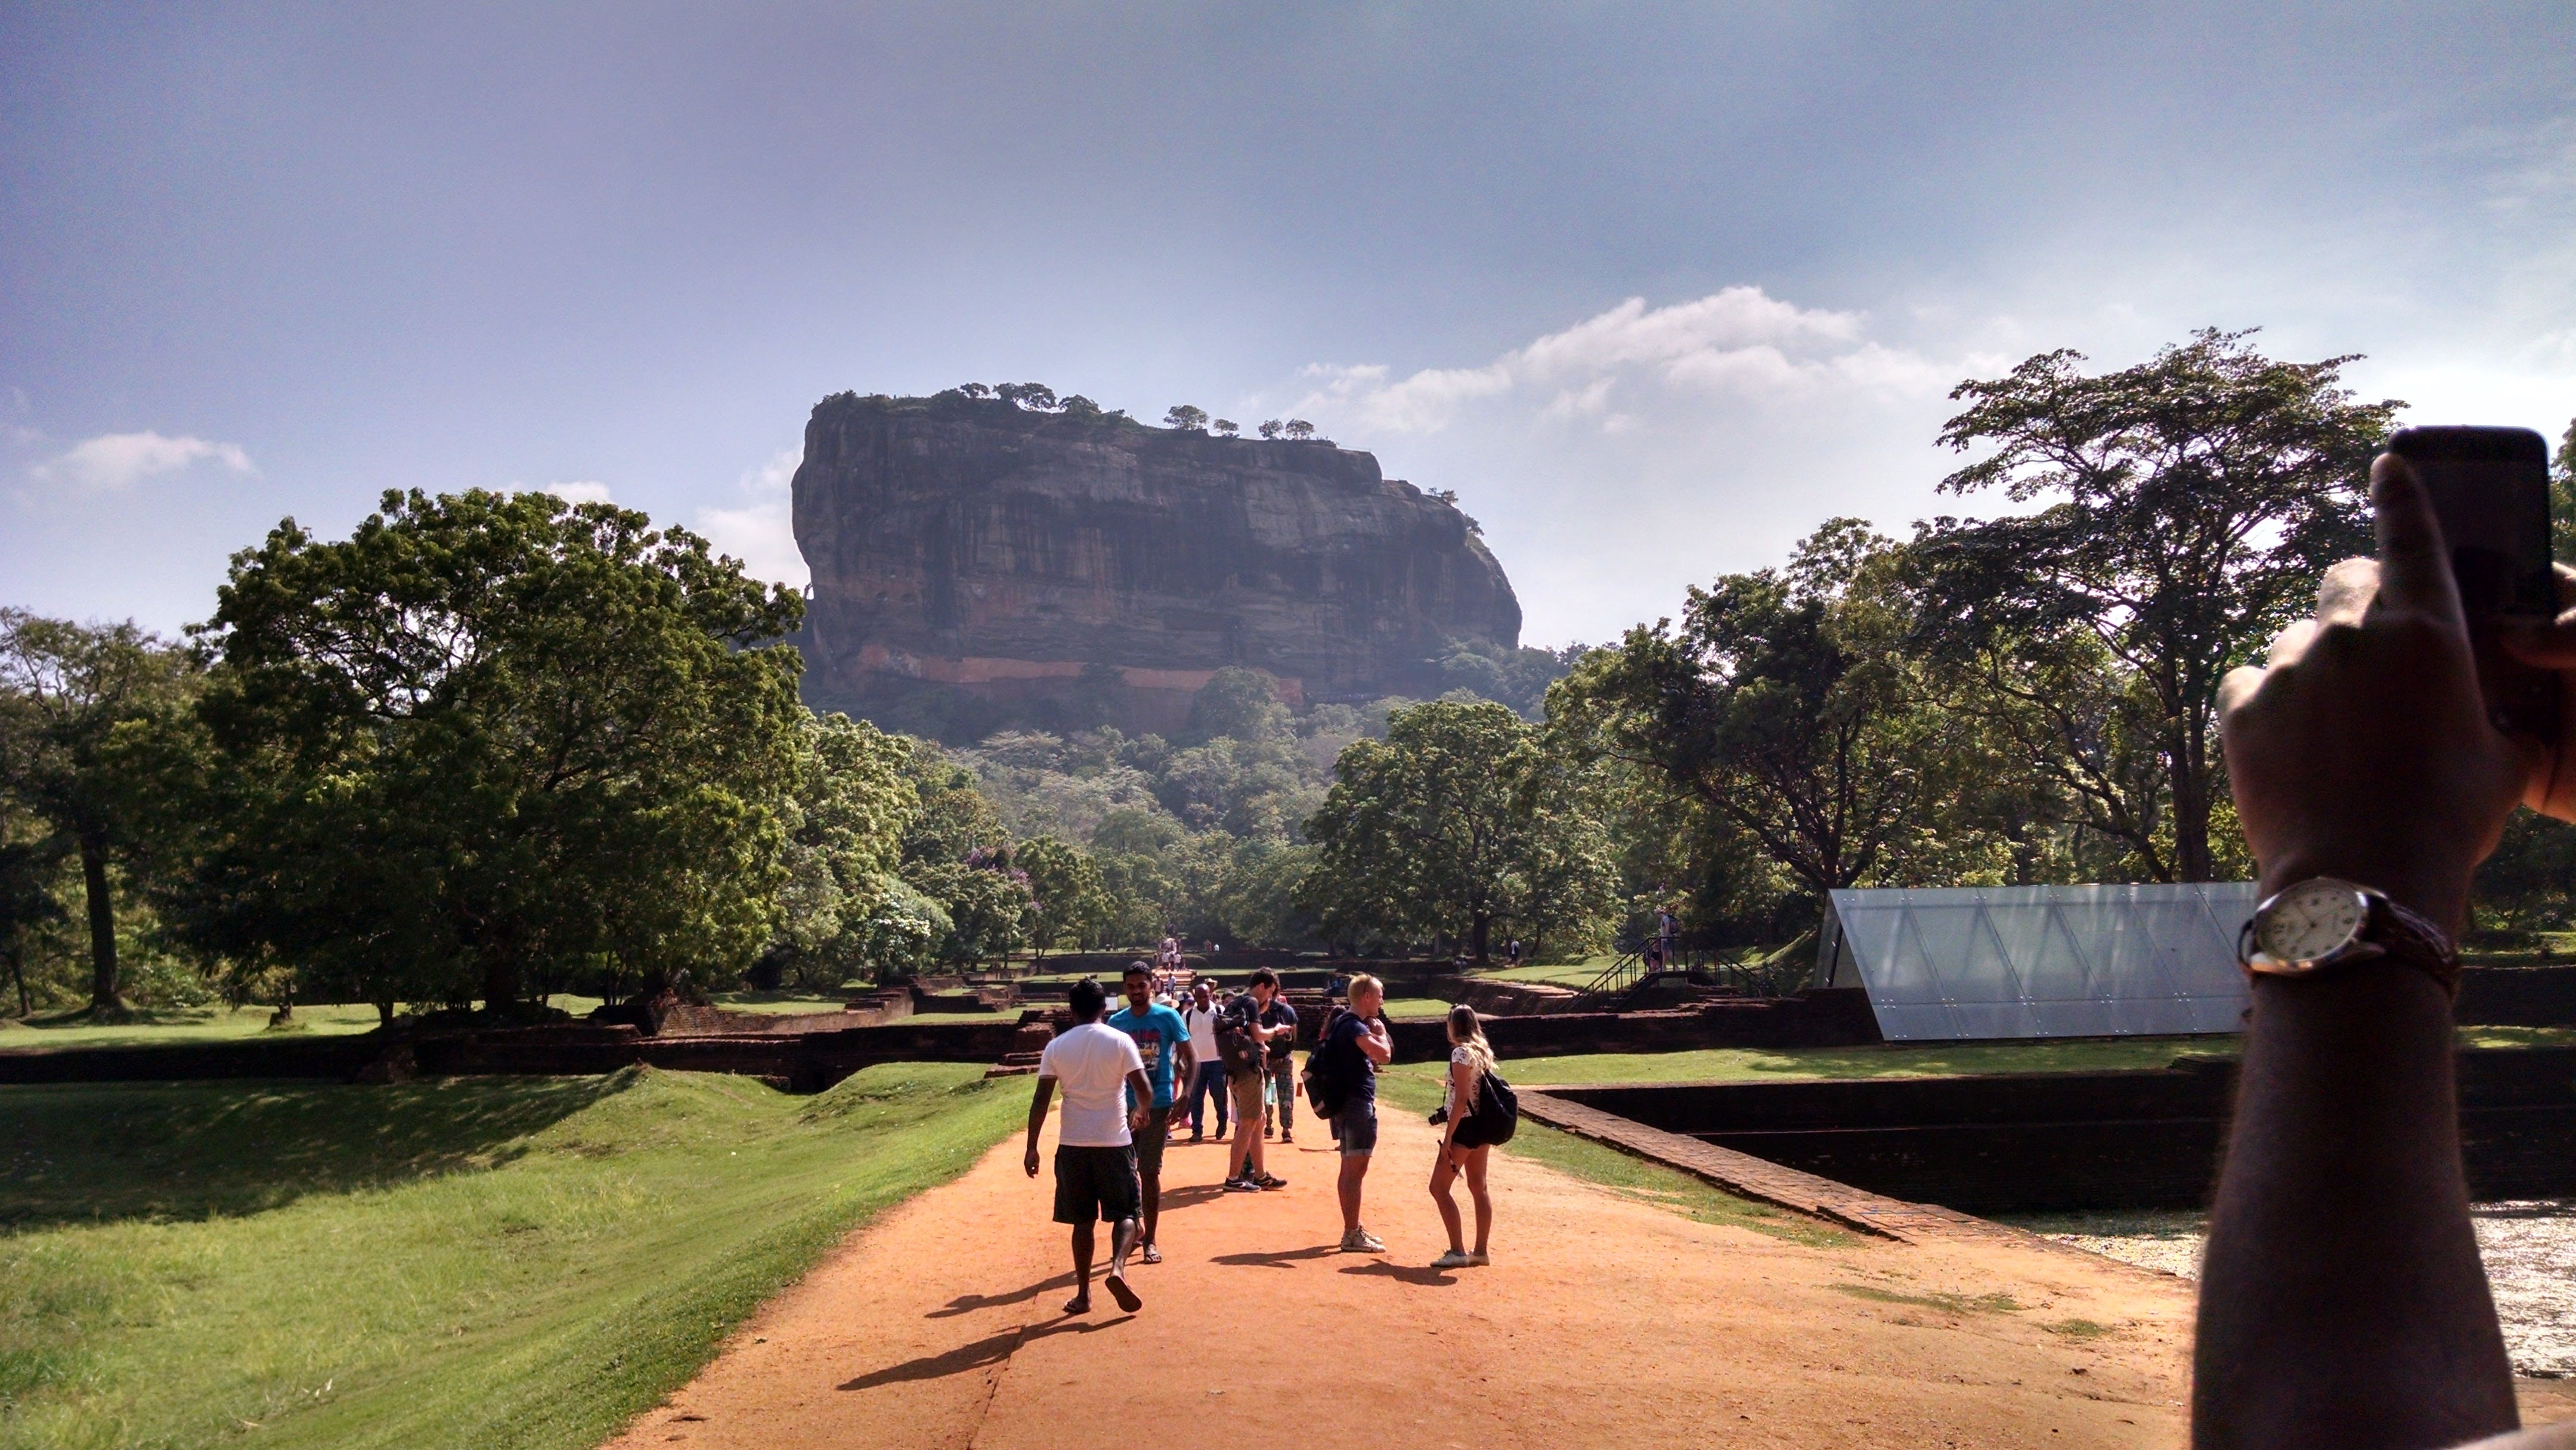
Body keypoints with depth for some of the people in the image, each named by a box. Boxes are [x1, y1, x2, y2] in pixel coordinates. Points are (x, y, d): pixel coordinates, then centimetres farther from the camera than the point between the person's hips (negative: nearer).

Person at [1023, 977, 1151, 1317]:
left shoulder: (1056, 1047, 1)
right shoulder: (1120, 1041, -4)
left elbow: (1041, 1100, -3)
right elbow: (1144, 1090, -8)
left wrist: (1032, 1148, 1)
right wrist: (1140, 1112, 14)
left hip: (1073, 1143, 2)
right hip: (1114, 1141, -2)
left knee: (1082, 1220, 12)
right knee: (1125, 1212, 9)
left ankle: (1083, 1294, 14)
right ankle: (1117, 1268, -16)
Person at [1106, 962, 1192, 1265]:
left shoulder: (1168, 1017, -4)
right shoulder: (1116, 1022, 5)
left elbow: (1189, 1060, -3)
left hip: (1158, 1105, -3)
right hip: (1124, 1106, 3)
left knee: (1150, 1172, -1)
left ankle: (1150, 1240, 11)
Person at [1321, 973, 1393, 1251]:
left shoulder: (1343, 1023, 15)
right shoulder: (1355, 1027, -17)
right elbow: (1384, 1054, -28)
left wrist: (1377, 1032, 10)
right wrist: (1381, 1031, -10)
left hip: (1347, 1102, 11)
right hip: (1358, 1103, -11)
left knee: (1351, 1169, 17)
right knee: (1355, 1169, -8)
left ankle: (1353, 1229, 26)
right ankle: (1352, 1236, -5)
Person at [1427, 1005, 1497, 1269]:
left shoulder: (1461, 1052, -15)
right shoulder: (1483, 1051, 11)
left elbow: (1461, 1099, -20)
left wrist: (1447, 1137, -18)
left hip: (1465, 1127, -9)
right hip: (1483, 1127, 9)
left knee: (1439, 1188, -3)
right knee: (1478, 1187, 13)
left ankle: (1457, 1252, -6)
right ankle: (1481, 1251, 18)